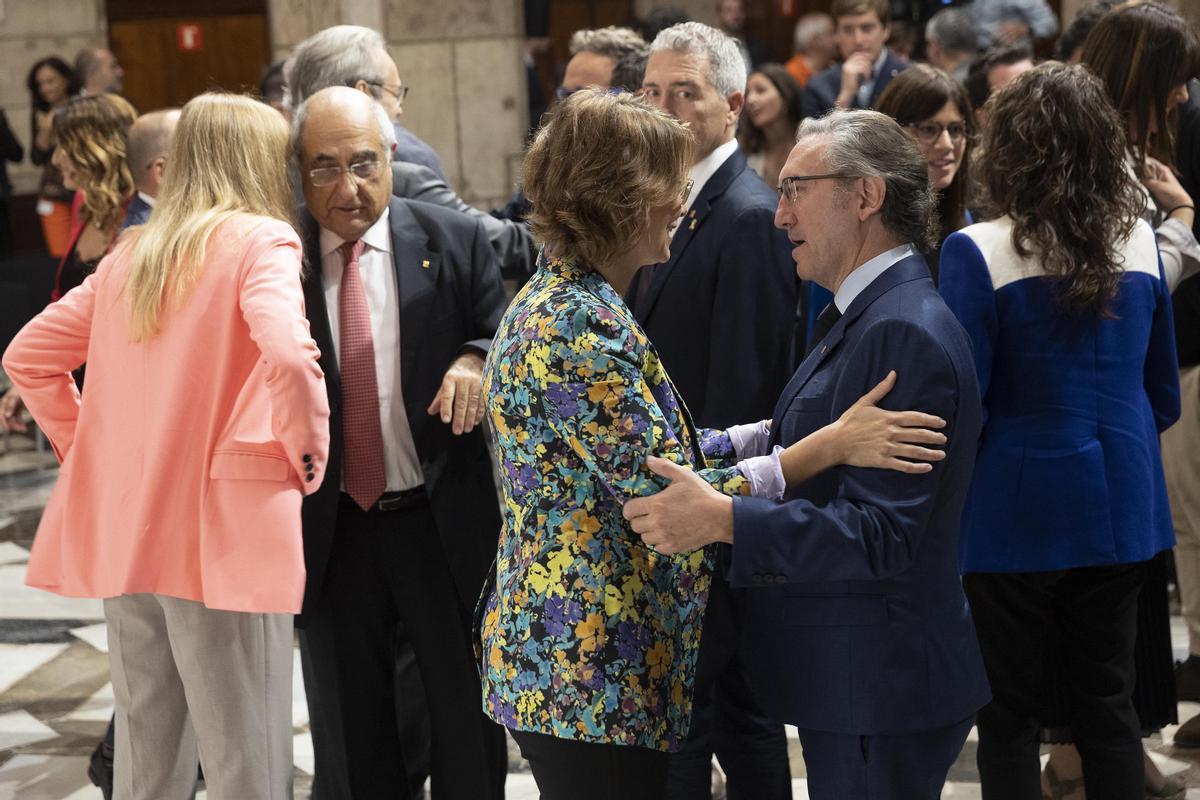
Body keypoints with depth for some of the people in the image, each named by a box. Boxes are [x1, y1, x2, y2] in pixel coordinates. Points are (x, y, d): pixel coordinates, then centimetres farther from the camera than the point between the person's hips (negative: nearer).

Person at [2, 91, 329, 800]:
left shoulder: (132, 254, 14)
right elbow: (286, 352, -23)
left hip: (126, 533, 7)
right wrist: (308, 451, -8)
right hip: (221, 533, -7)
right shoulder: (261, 240, -6)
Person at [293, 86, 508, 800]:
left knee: (470, 716, 12)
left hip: (444, 525, 0)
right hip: (330, 529, 1)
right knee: (350, 736, 14)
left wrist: (476, 362, -21)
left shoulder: (456, 241, -2)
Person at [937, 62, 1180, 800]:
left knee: (1012, 711, 8)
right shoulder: (1139, 240, 1)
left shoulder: (978, 252, -15)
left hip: (1018, 510, -4)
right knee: (1109, 702, 13)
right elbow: (1164, 395, 10)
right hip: (1120, 507, 4)